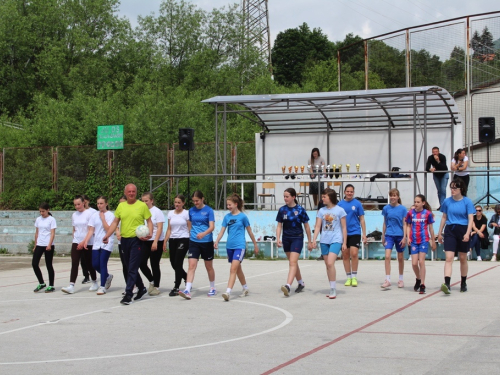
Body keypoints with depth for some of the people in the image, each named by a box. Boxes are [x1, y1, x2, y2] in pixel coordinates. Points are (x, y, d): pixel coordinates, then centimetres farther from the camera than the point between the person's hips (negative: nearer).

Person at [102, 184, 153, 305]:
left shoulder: (142, 205, -2)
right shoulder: (121, 206, 9)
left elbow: (149, 221, 2)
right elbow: (115, 222, 11)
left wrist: (150, 233, -15)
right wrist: (107, 235, -1)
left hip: (137, 240, -5)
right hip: (124, 239, 5)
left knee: (132, 268, -9)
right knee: (130, 267, 13)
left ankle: (128, 294, -9)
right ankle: (141, 289, 31)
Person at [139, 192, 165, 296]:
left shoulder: (157, 212, -4)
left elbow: (159, 228, -10)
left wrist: (155, 242, -20)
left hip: (156, 242, -4)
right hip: (144, 241, 4)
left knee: (155, 265, 0)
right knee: (142, 263, -7)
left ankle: (156, 287, 11)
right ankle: (151, 281, 16)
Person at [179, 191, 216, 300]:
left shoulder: (209, 210, -6)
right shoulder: (191, 211, 7)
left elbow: (212, 226, -14)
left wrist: (204, 233, -31)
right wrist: (188, 236, 15)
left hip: (207, 242, -2)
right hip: (193, 242, 3)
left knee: (209, 266, 11)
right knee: (192, 266, -11)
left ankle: (213, 288, 29)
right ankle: (187, 290, -19)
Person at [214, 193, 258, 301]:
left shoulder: (242, 216, -5)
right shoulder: (227, 217, 8)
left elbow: (250, 231, 3)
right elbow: (222, 230, 6)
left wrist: (255, 245, 9)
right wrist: (216, 242, -9)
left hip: (239, 246, -6)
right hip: (230, 246, 6)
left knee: (233, 269, -17)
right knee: (238, 269, 17)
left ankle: (228, 292, -25)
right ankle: (245, 288, 33)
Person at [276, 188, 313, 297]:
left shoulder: (300, 210, -6)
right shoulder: (282, 210, 3)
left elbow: (306, 226, 1)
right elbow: (279, 226, 6)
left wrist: (309, 241, 3)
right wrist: (278, 238, -9)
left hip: (297, 238, -5)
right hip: (286, 239, 5)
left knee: (293, 262, -16)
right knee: (293, 263, 15)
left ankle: (288, 286, -27)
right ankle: (301, 283, 32)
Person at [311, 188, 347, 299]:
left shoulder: (339, 210, -2)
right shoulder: (321, 211, 9)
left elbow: (344, 227, 1)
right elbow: (318, 226, 6)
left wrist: (344, 243, -1)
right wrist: (314, 239, -7)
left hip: (336, 240, -5)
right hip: (324, 241, 5)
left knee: (330, 263, -19)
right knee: (327, 265, 8)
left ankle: (333, 290, -13)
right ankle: (333, 289, 18)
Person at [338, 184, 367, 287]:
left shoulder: (357, 203, 0)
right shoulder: (340, 204, 4)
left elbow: (362, 219, 4)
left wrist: (364, 234, 1)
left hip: (355, 232, -2)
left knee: (354, 254, -14)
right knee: (345, 255, 6)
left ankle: (354, 277, -2)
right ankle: (348, 277, 16)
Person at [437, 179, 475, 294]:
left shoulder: (467, 202, -4)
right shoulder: (447, 201, 4)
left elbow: (470, 219, -6)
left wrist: (467, 233, -19)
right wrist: (440, 233, 14)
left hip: (463, 231, -1)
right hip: (450, 230, 1)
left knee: (463, 258, 12)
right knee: (449, 258, -12)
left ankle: (463, 283, 28)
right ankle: (447, 284, -22)